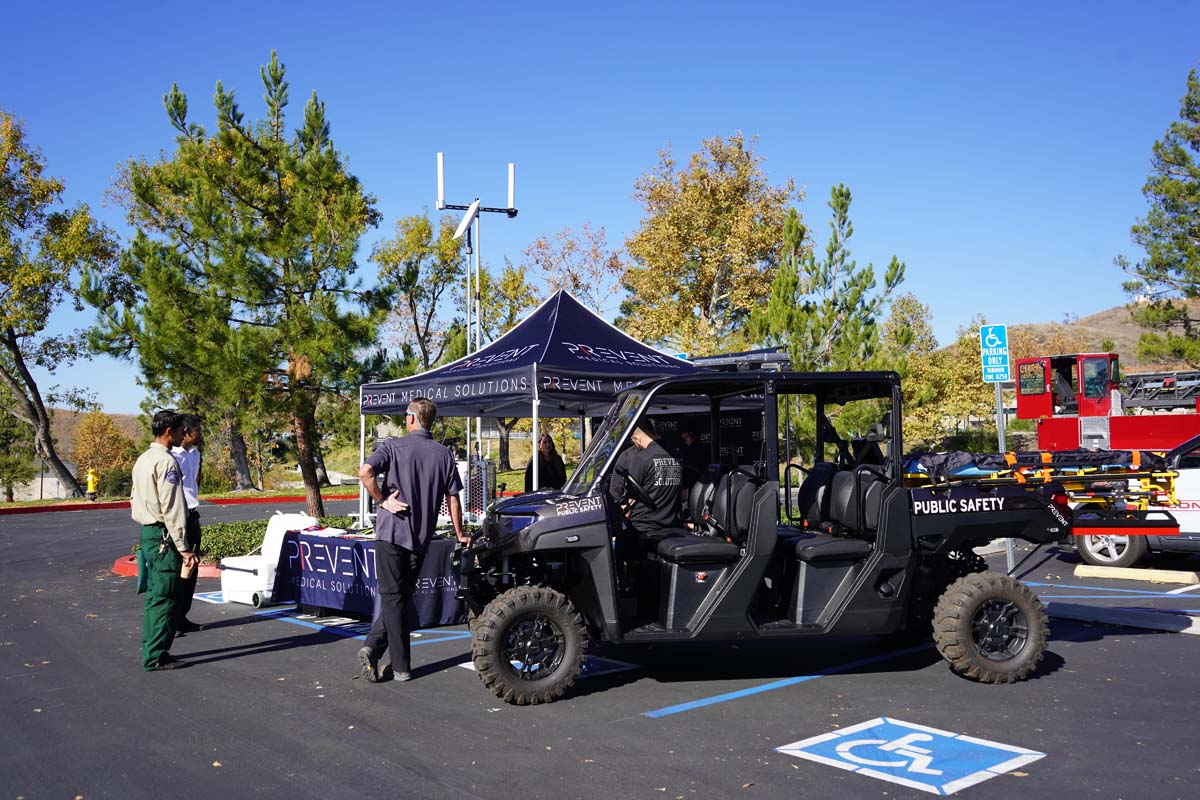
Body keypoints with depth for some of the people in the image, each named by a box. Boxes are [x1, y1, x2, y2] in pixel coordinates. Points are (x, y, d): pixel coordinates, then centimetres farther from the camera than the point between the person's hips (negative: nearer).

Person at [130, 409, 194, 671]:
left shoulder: (142, 460, 14)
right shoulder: (165, 461, -15)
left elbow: (134, 501, 19)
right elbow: (171, 508, -19)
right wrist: (183, 547, -17)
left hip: (147, 532, 10)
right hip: (164, 535, -10)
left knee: (154, 595, 14)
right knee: (164, 597, -5)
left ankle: (151, 652, 20)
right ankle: (156, 656, -2)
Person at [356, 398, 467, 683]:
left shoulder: (394, 446, -3)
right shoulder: (444, 454, 6)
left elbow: (365, 471, -21)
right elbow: (453, 498, 8)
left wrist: (382, 500, -9)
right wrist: (459, 535, 18)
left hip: (391, 531, -3)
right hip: (421, 537, 3)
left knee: (392, 598, 3)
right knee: (401, 598, 15)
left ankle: (401, 666, 1)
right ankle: (373, 648, 5)